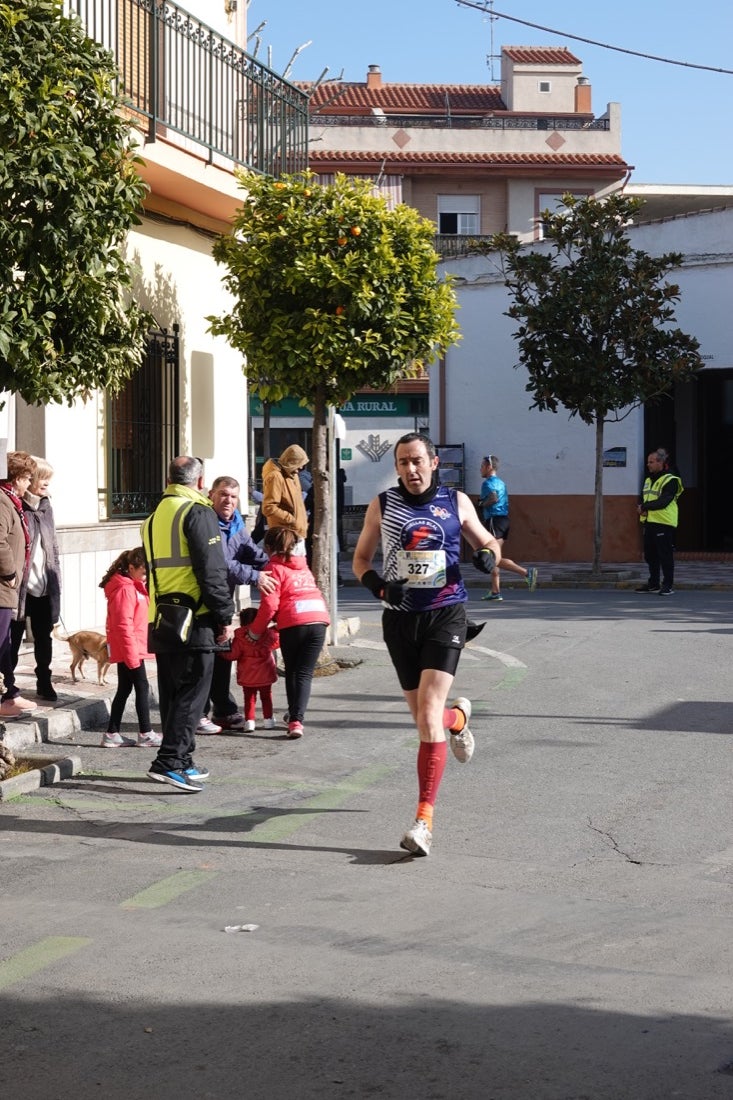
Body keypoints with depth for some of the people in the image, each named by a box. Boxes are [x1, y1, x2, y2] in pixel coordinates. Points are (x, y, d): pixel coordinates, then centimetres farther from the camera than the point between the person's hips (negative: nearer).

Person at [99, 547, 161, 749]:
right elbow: (123, 625, -22)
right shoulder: (125, 589, -17)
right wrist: (131, 654, -22)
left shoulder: (135, 587, 16)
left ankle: (112, 734, 14)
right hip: (130, 649, -10)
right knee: (142, 687, -4)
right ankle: (145, 734, 2)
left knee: (124, 689, 11)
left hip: (133, 648, 10)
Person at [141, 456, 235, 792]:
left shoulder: (155, 516, 17)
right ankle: (170, 761, -14)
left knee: (173, 694, 14)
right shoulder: (198, 512, -9)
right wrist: (225, 617, -10)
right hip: (194, 620, -8)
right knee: (192, 692, -6)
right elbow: (212, 570, -15)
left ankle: (182, 761, 20)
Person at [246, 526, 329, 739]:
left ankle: (294, 718, 18)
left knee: (292, 672, 16)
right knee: (305, 673, 3)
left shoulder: (275, 567, 3)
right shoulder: (302, 566, 24)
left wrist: (255, 631, 7)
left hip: (293, 623, -4)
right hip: (318, 620, 4)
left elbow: (270, 604, -6)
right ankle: (296, 719, -10)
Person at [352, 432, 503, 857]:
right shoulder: (382, 504, 6)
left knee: (428, 711, -17)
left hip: (445, 614, -3)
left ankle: (425, 819, -16)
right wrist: (380, 586, -9)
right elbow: (361, 559, 12)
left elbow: (487, 541, 16)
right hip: (400, 617, 3)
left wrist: (489, 554, -8)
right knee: (424, 717, 10)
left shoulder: (456, 502, 4)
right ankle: (459, 716, 50)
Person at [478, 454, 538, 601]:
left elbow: (493, 498, -26)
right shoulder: (500, 482, 21)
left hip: (494, 520, -10)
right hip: (504, 519, 10)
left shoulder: (488, 483, -8)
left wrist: (482, 504, -9)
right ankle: (495, 591, 12)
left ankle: (526, 573, -25)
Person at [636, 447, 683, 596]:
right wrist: (643, 509, -5)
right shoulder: (649, 480, 19)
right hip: (649, 522, 8)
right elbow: (643, 499, 18)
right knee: (650, 555, 11)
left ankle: (668, 585, -4)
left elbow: (663, 501, -18)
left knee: (665, 555, -7)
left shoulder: (670, 480, -9)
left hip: (664, 523, -8)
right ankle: (653, 583, 21)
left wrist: (644, 507, -10)